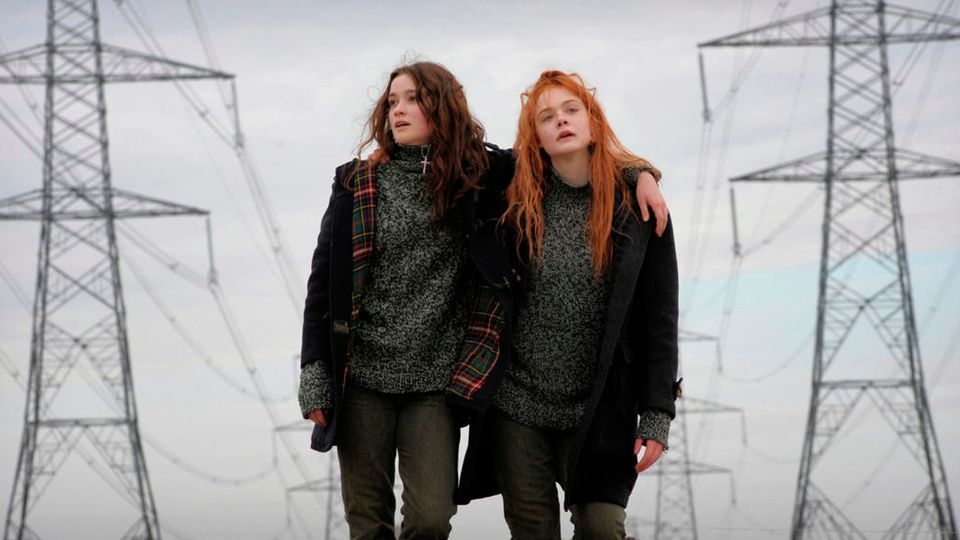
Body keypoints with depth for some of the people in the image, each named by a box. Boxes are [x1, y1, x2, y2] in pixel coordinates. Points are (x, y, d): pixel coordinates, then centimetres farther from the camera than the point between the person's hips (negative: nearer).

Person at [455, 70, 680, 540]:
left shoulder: (637, 205, -2)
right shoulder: (517, 203, 1)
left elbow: (658, 319, -1)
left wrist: (657, 414, -5)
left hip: (599, 411, -1)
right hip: (517, 401, 2)